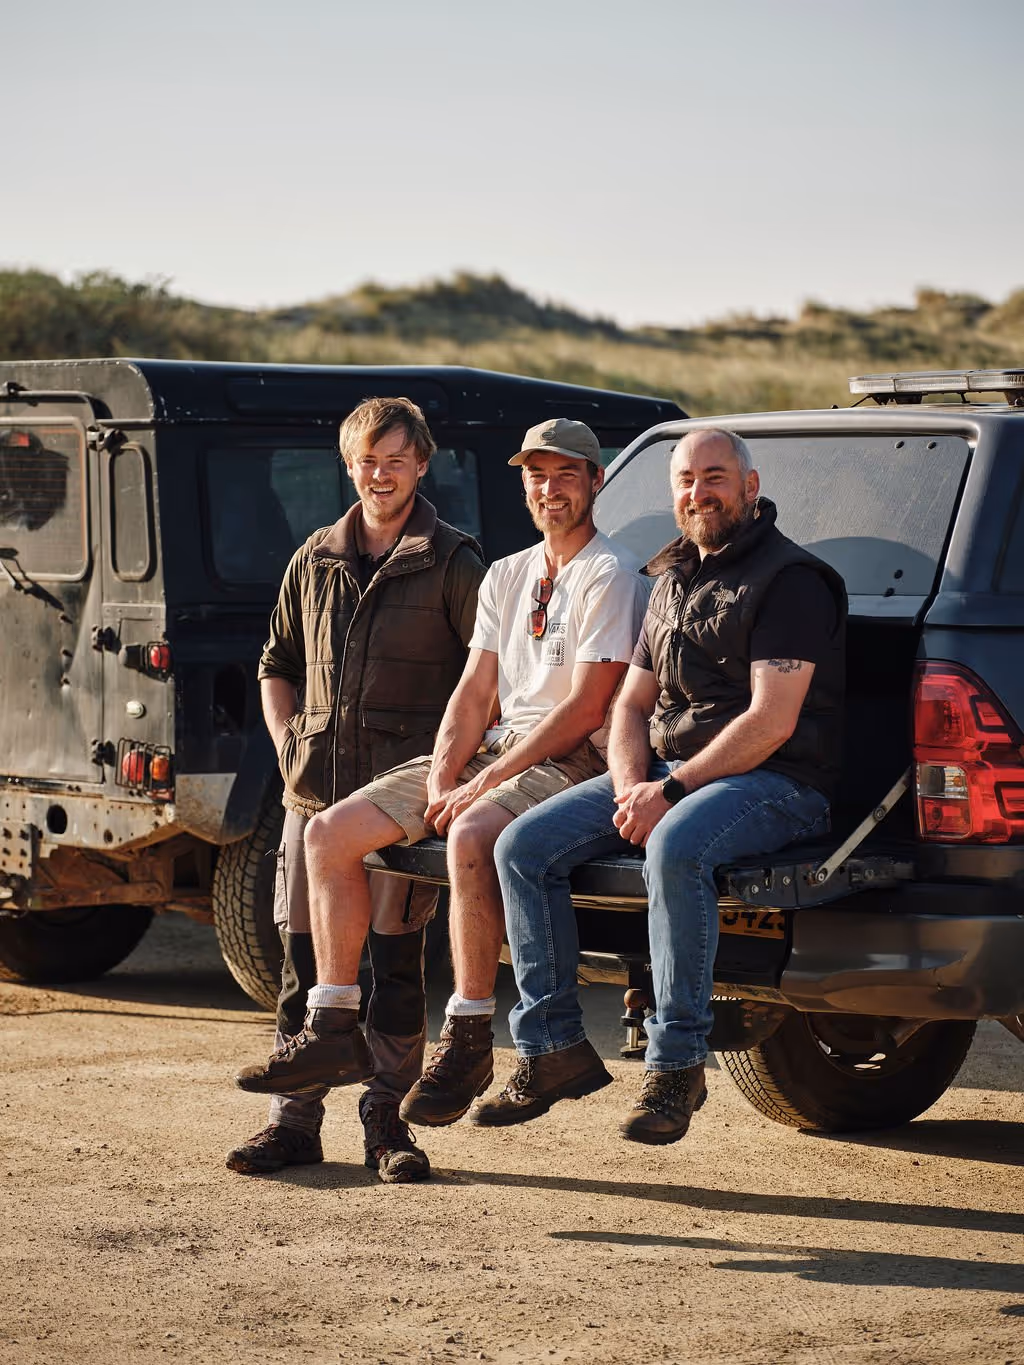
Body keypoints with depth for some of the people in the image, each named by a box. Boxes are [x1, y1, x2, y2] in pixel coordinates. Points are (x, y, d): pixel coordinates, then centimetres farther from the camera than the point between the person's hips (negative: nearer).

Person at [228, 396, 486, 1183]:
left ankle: (388, 1121, 8)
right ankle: (295, 1120, 12)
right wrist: (288, 744, 9)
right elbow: (278, 665, 23)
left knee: (397, 959, -1)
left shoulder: (452, 564, -2)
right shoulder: (316, 560, 12)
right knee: (303, 956, 4)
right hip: (316, 790, 4)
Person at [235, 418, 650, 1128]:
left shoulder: (611, 575, -6)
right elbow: (475, 692, 13)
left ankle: (468, 1040, -29)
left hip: (572, 761, -8)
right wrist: (442, 776, -6)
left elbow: (585, 708, -15)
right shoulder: (507, 576, 18)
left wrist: (482, 785, -17)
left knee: (472, 835, -38)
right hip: (492, 747, 8)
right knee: (331, 833, -5)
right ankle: (333, 1029, -2)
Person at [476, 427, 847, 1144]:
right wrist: (631, 787, -4)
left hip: (773, 782, -8)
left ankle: (677, 1061, -28)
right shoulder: (675, 581, 18)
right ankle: (552, 1044, -2)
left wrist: (670, 791, -20)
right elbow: (631, 705, 18)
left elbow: (772, 721, -18)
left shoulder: (790, 580, -8)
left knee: (677, 847, -39)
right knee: (524, 846, -8)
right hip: (663, 772, 8)